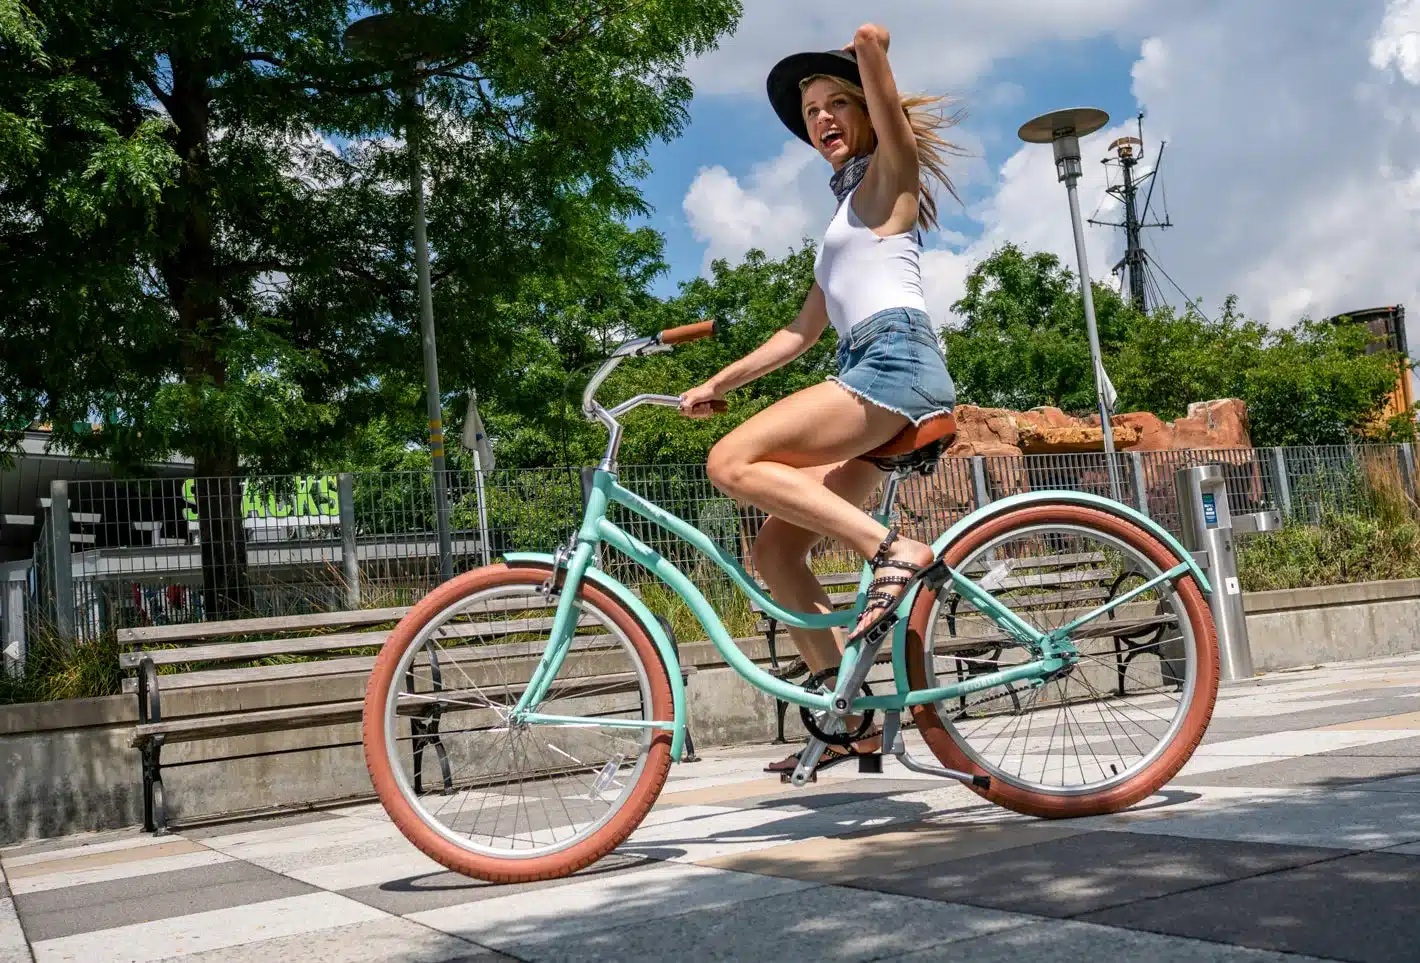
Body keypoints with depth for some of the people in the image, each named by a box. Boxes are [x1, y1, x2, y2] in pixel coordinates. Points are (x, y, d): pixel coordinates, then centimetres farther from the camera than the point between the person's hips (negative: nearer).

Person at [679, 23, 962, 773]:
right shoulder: (845, 219, 31)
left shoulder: (890, 176, 9)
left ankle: (893, 549, -22)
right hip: (869, 376, 9)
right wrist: (716, 384, 27)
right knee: (774, 549, 0)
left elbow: (871, 42, -5)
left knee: (732, 462, -21)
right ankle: (850, 718, 1)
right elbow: (802, 332, 30)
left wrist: (867, 47, 19)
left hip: (896, 360, -9)